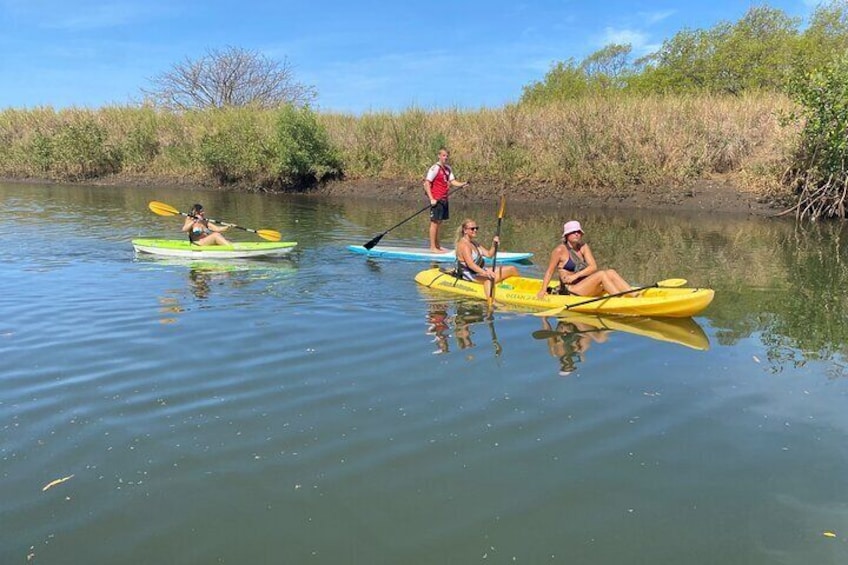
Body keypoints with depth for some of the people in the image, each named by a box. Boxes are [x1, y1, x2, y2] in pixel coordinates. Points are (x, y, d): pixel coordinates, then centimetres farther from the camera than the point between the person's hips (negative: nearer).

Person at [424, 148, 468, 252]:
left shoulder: (448, 168, 13)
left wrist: (462, 184, -10)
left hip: (444, 200, 8)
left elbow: (452, 181, 10)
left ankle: (437, 245, 22)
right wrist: (431, 199, -20)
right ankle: (433, 247, 0)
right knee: (435, 222, -4)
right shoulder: (435, 168, -12)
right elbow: (427, 183, -15)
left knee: (439, 222, 14)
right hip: (436, 200, -8)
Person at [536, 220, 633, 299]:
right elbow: (550, 272, -3)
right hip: (569, 291, -6)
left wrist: (576, 275, -15)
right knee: (601, 274, -24)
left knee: (610, 272, -13)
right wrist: (543, 290, -9)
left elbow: (593, 267, -2)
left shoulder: (584, 247, 10)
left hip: (586, 287, 6)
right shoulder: (560, 250, -7)